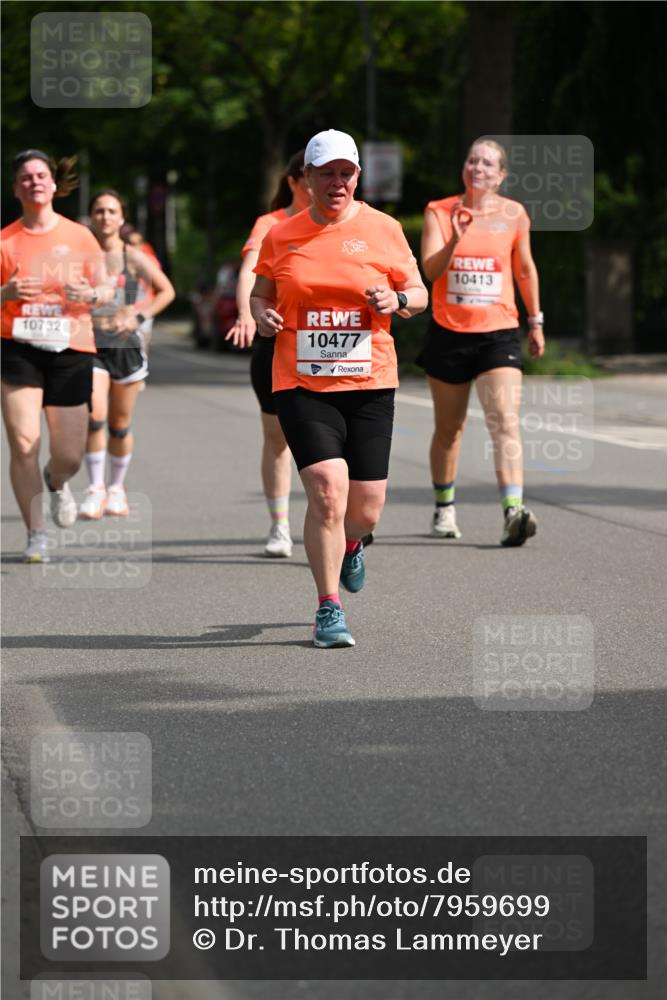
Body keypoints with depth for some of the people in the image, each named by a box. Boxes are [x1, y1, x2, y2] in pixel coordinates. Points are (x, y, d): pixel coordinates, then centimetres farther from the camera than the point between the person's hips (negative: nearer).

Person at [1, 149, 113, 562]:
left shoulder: (79, 236, 7)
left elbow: (108, 289, 11)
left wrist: (91, 294, -12)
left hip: (71, 350, 1)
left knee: (70, 456, 1)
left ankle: (57, 483, 40)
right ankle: (36, 535, -2)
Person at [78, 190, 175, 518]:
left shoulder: (133, 258, -1)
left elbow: (166, 291, 8)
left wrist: (140, 316, -5)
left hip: (126, 345, 1)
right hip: (91, 346, -1)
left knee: (120, 424, 8)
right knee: (95, 416, -18)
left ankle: (117, 488, 25)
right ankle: (96, 489, -8)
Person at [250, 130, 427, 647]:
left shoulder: (383, 230, 4)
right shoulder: (281, 236, 5)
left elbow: (419, 292, 12)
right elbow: (260, 293, 18)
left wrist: (398, 300, -11)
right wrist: (262, 315, -5)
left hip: (370, 382, 1)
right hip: (302, 385, -1)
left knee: (366, 507, 3)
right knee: (327, 491, -17)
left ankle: (351, 544, 42)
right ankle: (329, 609, -4)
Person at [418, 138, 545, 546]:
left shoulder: (514, 214, 2)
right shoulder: (439, 212, -2)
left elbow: (525, 269, 15)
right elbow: (430, 269, -14)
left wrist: (536, 320, 18)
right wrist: (454, 241, -30)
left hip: (499, 332, 0)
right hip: (449, 333, 1)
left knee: (506, 422, -17)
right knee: (449, 428, 13)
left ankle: (514, 511, -28)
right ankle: (445, 508, 31)